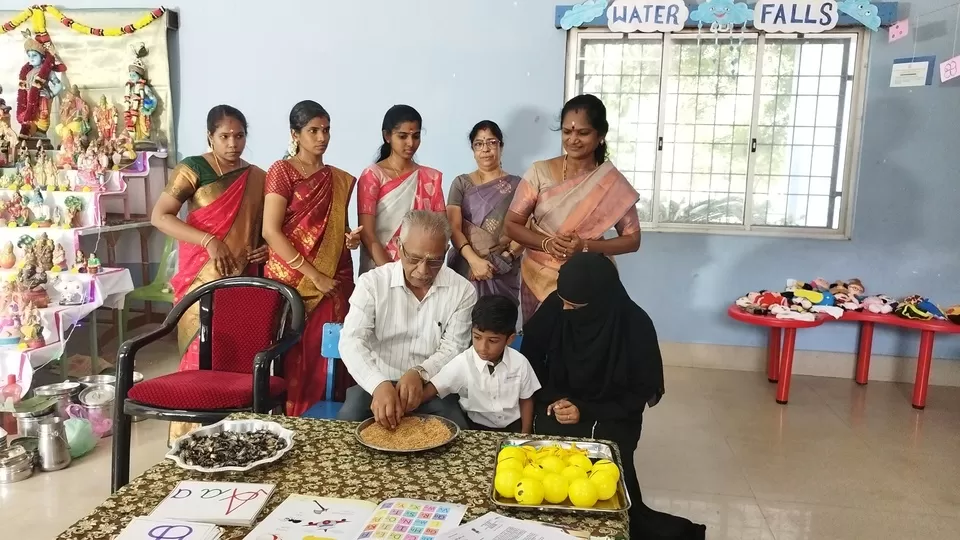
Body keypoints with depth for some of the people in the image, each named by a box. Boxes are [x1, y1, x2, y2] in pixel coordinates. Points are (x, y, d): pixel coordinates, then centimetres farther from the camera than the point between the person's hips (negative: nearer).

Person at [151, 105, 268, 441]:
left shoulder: (256, 177, 12)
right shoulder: (193, 169, -2)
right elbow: (160, 216, -10)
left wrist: (267, 248, 0)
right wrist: (209, 241, -19)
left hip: (243, 281, 4)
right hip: (203, 280, -4)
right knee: (202, 355, -4)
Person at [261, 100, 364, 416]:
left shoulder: (340, 180, 13)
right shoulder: (282, 171, -3)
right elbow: (271, 231, -11)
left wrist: (351, 238, -1)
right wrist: (313, 275, -14)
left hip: (335, 284, 4)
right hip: (292, 281, -4)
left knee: (328, 360, 3)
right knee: (293, 360, -3)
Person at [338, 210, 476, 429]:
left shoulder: (462, 290, -5)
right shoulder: (372, 282, -8)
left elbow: (453, 348, -5)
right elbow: (352, 341, -17)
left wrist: (420, 373, -26)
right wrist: (380, 384, -36)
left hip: (431, 386, 1)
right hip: (376, 384, -1)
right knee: (349, 420, -28)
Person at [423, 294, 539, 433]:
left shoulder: (520, 362, -9)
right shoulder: (462, 363, -15)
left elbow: (526, 401, 5)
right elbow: (428, 391, -20)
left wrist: (525, 436, -3)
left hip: (513, 426, 3)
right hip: (477, 428, -3)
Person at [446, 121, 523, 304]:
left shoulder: (516, 185, 6)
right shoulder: (461, 183, 7)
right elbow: (453, 227, -4)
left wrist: (505, 258, -15)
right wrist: (473, 260, -17)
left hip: (503, 273, 0)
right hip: (465, 267, 0)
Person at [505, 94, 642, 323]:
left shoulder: (612, 183, -5)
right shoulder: (539, 173, -5)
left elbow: (632, 239, -2)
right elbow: (512, 225, -1)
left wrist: (586, 246, -17)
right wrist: (546, 243, -19)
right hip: (538, 279, 1)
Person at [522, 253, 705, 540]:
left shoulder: (636, 325, -17)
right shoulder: (555, 307, -12)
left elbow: (642, 392, -8)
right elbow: (530, 356, 5)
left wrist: (586, 411, -18)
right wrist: (550, 398, -9)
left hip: (611, 417, -2)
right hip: (558, 408, 2)